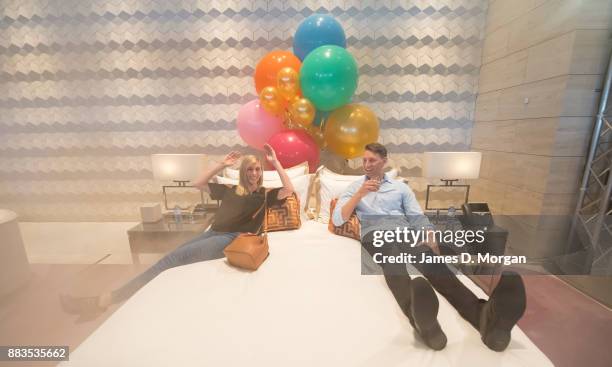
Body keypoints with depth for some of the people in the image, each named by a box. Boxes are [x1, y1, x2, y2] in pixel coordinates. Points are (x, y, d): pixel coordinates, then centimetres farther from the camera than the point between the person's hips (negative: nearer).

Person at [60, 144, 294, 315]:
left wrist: (275, 162, -4)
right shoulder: (231, 190, 21)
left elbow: (288, 190, -6)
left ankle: (109, 299, -18)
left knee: (176, 256, -22)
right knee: (173, 257, -20)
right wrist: (222, 165, 19)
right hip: (212, 233, 6)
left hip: (232, 239, -5)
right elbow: (198, 184, 23)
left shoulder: (264, 194, 11)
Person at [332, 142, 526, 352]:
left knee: (428, 256, -32)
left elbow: (417, 217, 13)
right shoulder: (355, 187, 20)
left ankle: (480, 314, -54)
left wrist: (430, 237, -9)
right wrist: (359, 194, -4)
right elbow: (337, 220, 8)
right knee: (393, 258, -38)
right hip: (374, 233, -2)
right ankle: (420, 317, -64)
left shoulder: (400, 187, 23)